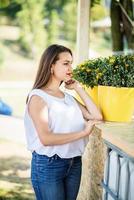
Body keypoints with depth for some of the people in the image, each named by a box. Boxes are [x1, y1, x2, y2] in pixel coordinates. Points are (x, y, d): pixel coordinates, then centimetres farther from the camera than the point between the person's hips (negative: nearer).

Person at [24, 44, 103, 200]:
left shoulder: (68, 97, 11)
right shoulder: (38, 97, -10)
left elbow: (97, 116, 3)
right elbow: (46, 138, -21)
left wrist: (79, 88, 5)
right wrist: (83, 133, -19)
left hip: (74, 163, 7)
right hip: (48, 164, -6)